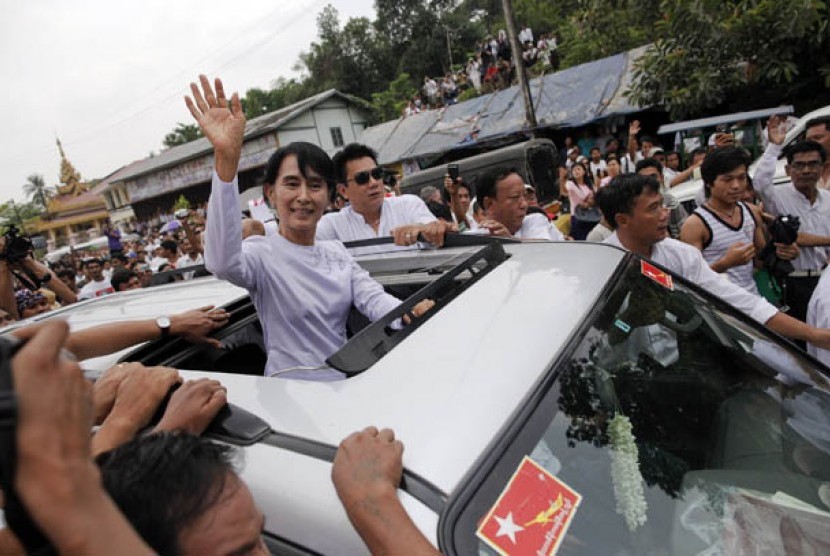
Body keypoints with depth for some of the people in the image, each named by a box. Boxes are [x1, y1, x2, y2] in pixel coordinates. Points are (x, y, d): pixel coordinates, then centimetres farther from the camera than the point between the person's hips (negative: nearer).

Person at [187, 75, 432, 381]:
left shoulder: (336, 251, 11)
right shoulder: (261, 253, -7)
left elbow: (373, 298, 1)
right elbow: (223, 262, -29)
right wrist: (226, 160, -38)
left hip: (347, 383, 6)